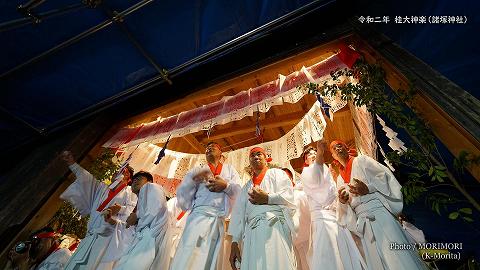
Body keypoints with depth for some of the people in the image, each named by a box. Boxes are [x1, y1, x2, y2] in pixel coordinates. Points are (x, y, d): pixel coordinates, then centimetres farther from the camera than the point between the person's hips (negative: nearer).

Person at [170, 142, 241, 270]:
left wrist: (226, 185, -11)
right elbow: (181, 193, 10)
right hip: (199, 215, 0)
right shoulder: (198, 170, 19)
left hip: (220, 219, 1)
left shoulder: (229, 169, 20)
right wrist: (193, 179, -8)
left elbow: (239, 190, 9)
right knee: (188, 258, -11)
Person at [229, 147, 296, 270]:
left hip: (274, 226, -4)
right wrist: (234, 242, 8)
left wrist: (268, 198, -12)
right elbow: (238, 214, 17)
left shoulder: (276, 173, 16)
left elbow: (288, 196, 0)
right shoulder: (246, 187, 26)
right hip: (252, 232, 4)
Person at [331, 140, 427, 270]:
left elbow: (384, 174, -3)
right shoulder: (339, 179, 18)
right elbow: (344, 208, 16)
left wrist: (368, 188, -18)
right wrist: (342, 201, -7)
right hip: (363, 221, 4)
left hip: (378, 210, -4)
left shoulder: (360, 160, 7)